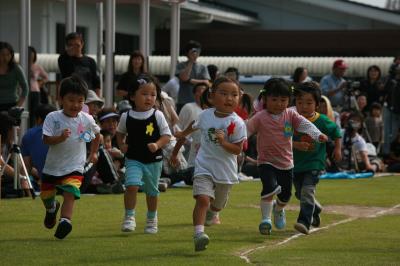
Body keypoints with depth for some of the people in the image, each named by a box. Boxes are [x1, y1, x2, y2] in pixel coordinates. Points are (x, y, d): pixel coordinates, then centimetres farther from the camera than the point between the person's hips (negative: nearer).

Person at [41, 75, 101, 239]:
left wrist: (93, 153, 17)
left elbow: (96, 134, 14)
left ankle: (65, 220, -29)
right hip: (52, 165, 1)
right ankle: (52, 208, 48)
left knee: (70, 194, -22)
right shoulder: (53, 118, -14)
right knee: (45, 195, 16)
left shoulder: (87, 119, -7)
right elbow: (46, 140, -22)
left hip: (74, 166, -1)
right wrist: (61, 138, -38)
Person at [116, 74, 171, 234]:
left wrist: (157, 144, -23)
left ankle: (152, 219, 33)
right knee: (132, 185, -22)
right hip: (133, 159, 0)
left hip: (153, 160, 1)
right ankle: (129, 217, -12)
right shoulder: (126, 117, -3)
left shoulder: (157, 116, -7)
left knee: (152, 191, 14)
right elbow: (120, 132, 16)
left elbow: (167, 135, -5)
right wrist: (121, 145, -2)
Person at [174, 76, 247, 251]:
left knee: (218, 204, 22)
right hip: (204, 166, 0)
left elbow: (238, 149, -15)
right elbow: (195, 126, 18)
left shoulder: (237, 123, -15)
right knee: (203, 198, -24)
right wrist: (183, 134, 36)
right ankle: (198, 234, -30)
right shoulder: (205, 115, -6)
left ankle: (211, 213, 58)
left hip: (226, 171, 1)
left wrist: (223, 142, -32)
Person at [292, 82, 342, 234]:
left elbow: (336, 131, 8)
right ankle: (315, 209, 47)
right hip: (296, 164, 4)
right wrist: (296, 145, -26)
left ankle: (304, 222, -21)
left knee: (307, 192, -20)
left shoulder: (322, 121, -9)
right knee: (300, 193, 19)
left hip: (314, 164, -4)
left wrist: (338, 149, 7)